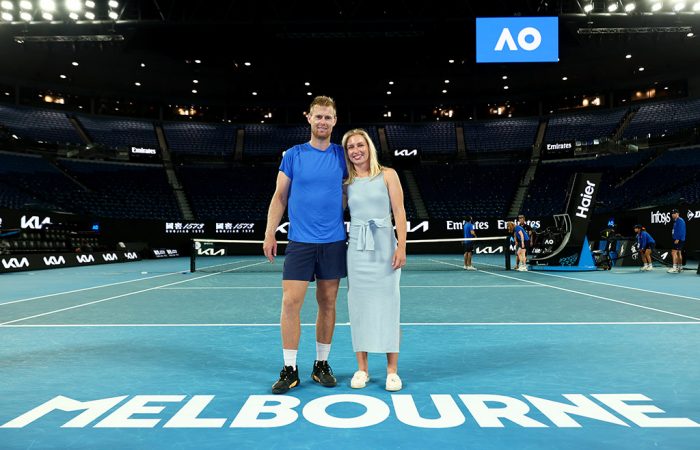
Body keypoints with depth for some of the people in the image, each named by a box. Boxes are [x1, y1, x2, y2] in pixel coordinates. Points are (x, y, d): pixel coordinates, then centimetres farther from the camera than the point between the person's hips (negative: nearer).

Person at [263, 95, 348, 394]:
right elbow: (279, 197, 5)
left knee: (328, 304, 6)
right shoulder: (293, 155, 4)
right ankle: (289, 370, 8)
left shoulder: (341, 155, 6)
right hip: (300, 241, -1)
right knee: (290, 302, -5)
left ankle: (321, 365, 20)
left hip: (334, 242, 1)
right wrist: (269, 233, -2)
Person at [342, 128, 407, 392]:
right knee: (359, 305, 4)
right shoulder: (346, 183, 9)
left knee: (387, 304, 0)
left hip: (384, 246, -2)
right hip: (357, 249, 2)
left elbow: (399, 212, -2)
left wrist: (401, 247, -11)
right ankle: (362, 369, 16)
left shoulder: (387, 175, 2)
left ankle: (392, 371, 11)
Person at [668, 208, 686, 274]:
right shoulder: (675, 221, 17)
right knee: (678, 253, 14)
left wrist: (677, 239, -22)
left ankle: (675, 268, -20)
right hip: (676, 239, 10)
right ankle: (680, 267, 21)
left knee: (674, 252, -16)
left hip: (679, 240, -10)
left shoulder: (680, 220, -12)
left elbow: (681, 231, -20)